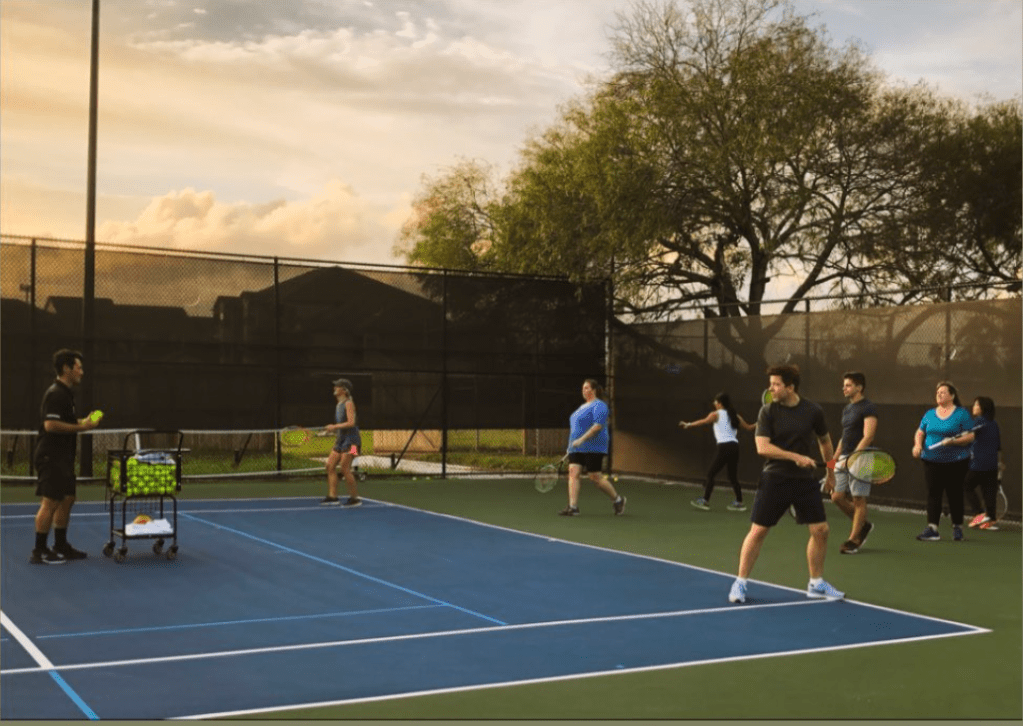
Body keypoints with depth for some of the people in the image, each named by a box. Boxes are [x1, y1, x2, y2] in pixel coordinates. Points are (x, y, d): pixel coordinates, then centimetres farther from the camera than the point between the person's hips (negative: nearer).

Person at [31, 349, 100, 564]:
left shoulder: (66, 393, 16)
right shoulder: (55, 394, -15)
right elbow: (51, 425, -24)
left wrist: (83, 422, 11)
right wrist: (80, 427, -20)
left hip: (62, 458, 11)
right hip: (51, 456, -11)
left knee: (67, 499, 14)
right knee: (50, 502, -8)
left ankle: (61, 547, 23)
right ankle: (39, 552, -2)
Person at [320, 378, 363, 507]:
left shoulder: (348, 404, -12)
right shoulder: (339, 405, 15)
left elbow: (351, 422, -21)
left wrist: (335, 427, -22)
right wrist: (337, 438, 20)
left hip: (351, 440, -9)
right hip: (341, 439, 9)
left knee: (345, 468, -11)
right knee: (330, 465, 3)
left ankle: (355, 498, -2)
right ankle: (332, 496, 6)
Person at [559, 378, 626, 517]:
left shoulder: (599, 406, -9)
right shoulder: (583, 407, 20)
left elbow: (598, 426, -21)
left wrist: (581, 439, -26)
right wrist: (572, 444, 23)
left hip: (593, 448, -8)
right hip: (576, 448, 8)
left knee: (595, 477, -4)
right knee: (573, 473, -7)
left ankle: (617, 499, 16)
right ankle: (573, 507, -11)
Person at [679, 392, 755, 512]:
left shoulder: (716, 414, 2)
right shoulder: (735, 416, 19)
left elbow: (704, 421, -13)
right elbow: (748, 427, 23)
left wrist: (689, 425, -13)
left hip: (724, 447, -7)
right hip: (735, 447, 7)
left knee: (710, 473, 0)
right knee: (732, 476, 16)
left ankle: (705, 501, -2)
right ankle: (739, 502, 16)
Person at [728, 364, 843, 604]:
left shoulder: (813, 411, -2)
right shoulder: (767, 412, -7)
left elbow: (824, 441, 15)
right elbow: (762, 447, -17)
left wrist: (830, 471, 23)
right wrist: (795, 457, -26)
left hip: (805, 480, 2)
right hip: (774, 479, -2)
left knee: (820, 530, 2)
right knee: (758, 531, -2)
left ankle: (816, 584, 21)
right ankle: (740, 583, 11)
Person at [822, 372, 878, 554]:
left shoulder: (868, 408, -9)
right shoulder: (846, 409, 17)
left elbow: (868, 437, -17)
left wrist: (853, 457, -24)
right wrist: (834, 460, 19)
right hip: (843, 459, 8)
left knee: (858, 499, -2)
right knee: (837, 497, 5)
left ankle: (854, 540, 6)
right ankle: (863, 525, 24)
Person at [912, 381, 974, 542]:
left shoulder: (962, 414, -2)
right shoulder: (929, 414, 12)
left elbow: (970, 436, -7)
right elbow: (920, 433, 18)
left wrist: (953, 441, -22)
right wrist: (918, 444, -3)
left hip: (955, 462, -4)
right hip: (932, 461, 4)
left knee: (955, 494, 4)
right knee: (933, 493, -2)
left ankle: (957, 528, 18)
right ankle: (932, 528, -3)